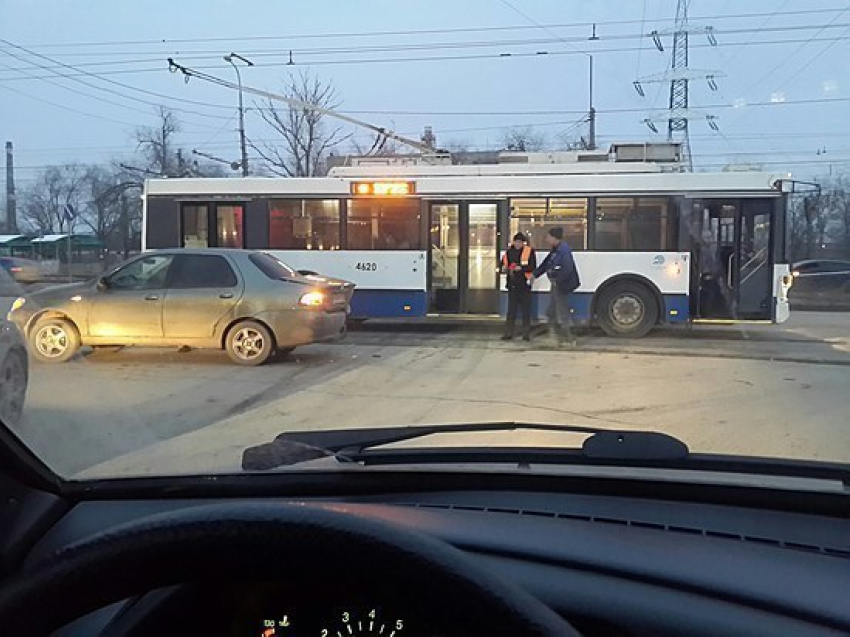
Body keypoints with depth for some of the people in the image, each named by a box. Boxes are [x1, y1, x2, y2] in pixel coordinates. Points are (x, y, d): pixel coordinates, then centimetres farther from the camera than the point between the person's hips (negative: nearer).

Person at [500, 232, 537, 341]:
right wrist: (504, 268, -4)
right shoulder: (509, 251, 7)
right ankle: (508, 333, 12)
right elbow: (504, 263, 17)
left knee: (526, 309, 3)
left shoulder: (529, 251, -5)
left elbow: (533, 267, -10)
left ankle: (526, 334, 10)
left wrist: (521, 268, -22)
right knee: (511, 309, 7)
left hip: (524, 284, -4)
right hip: (512, 284, 4)